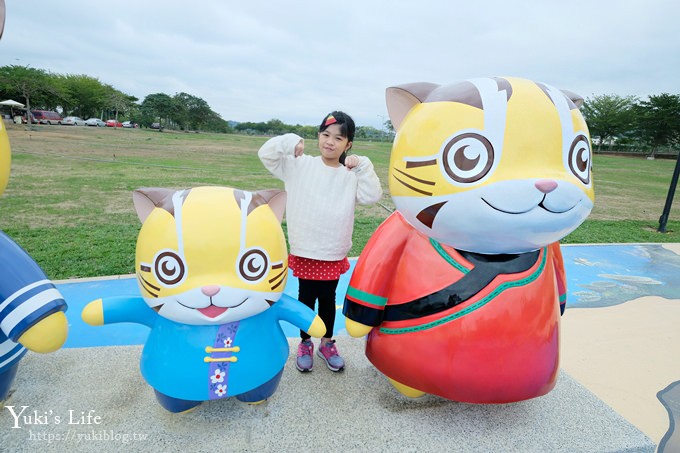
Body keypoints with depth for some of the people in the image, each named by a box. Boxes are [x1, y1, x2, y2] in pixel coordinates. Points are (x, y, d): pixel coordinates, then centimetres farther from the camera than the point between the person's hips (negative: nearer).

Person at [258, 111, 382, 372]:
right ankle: (305, 343, 37)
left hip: (335, 254, 1)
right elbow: (266, 155, -3)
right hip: (305, 251, -1)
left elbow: (372, 196, -11)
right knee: (306, 298, 15)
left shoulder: (351, 175, -1)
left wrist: (362, 166, -15)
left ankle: (327, 343, 38)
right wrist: (290, 142, -16)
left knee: (328, 299, 17)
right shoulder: (299, 165, -3)